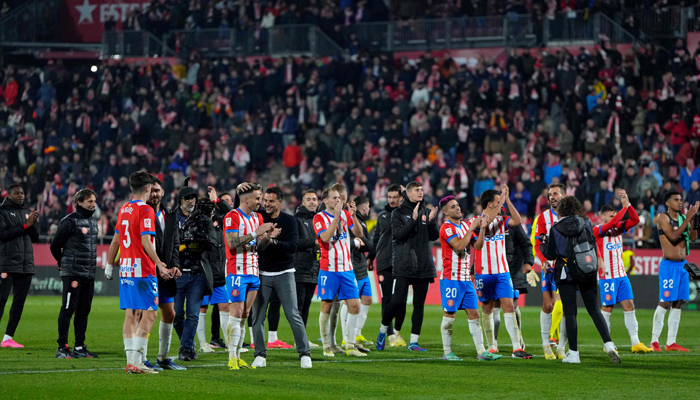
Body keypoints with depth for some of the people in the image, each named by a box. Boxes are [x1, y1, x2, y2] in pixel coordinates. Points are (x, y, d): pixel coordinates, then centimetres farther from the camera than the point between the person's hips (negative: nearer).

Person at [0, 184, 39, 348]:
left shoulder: (27, 212, 17)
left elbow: (35, 238, 16)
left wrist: (33, 223, -3)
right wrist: (25, 225, -14)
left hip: (26, 265, 6)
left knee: (19, 301, 4)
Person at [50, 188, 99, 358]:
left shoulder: (93, 222, 16)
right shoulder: (69, 221, -9)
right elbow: (55, 246, -5)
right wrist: (65, 264, 8)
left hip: (89, 274, 8)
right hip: (72, 274, -8)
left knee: (84, 311, 8)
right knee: (68, 309, -7)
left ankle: (80, 347, 13)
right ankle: (62, 348, -5)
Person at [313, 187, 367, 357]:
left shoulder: (345, 214, 9)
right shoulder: (319, 218, -4)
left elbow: (359, 233, 0)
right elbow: (325, 237, -20)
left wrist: (353, 216, -15)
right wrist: (336, 217, -23)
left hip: (347, 268, 4)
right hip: (329, 269, -4)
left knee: (354, 305, -1)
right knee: (327, 306, -2)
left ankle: (350, 345, 6)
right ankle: (327, 346, 8)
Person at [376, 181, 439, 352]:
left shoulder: (427, 212, 12)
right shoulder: (399, 213, 1)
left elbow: (434, 236, 6)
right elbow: (398, 234, -11)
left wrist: (431, 221, -12)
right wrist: (414, 219, -19)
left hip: (424, 266, 4)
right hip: (404, 265, -4)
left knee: (419, 304, 3)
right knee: (397, 300, -10)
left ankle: (413, 341, 8)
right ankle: (383, 330, 13)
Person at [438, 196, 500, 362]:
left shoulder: (464, 225, 15)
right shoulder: (447, 228, -10)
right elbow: (459, 245, -22)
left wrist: (481, 228, 2)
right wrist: (472, 228, -17)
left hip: (466, 278, 7)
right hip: (451, 278, -7)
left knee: (474, 314, 3)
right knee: (449, 314, -3)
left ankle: (481, 351, 2)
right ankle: (447, 352, 4)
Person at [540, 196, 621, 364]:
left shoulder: (556, 229, -8)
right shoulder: (586, 224, 0)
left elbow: (551, 254, -3)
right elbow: (594, 247, 9)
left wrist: (543, 244, 15)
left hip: (566, 274, -3)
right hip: (588, 274, 3)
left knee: (570, 313, 3)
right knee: (594, 310, 8)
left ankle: (573, 353, 3)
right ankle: (609, 345, -6)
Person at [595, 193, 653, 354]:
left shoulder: (618, 228, 11)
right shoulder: (597, 230, -7)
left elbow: (635, 220, 0)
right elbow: (612, 223, -24)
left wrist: (628, 204, -11)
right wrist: (624, 207, -20)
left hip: (621, 275, 6)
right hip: (607, 276, -6)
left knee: (629, 306, 1)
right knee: (607, 309, -2)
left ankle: (635, 343, 1)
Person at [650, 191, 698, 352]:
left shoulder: (683, 217, 13)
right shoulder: (663, 218, -7)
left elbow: (693, 237, 4)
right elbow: (673, 236, -20)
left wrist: (693, 218, -5)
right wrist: (687, 219, -19)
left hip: (683, 265, 7)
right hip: (669, 265, -7)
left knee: (678, 303, 6)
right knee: (665, 303, -10)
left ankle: (671, 342, 9)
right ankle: (654, 341, -5)